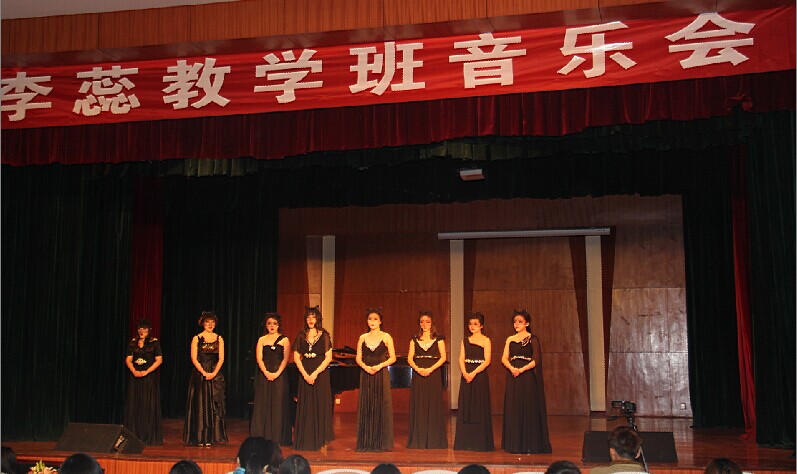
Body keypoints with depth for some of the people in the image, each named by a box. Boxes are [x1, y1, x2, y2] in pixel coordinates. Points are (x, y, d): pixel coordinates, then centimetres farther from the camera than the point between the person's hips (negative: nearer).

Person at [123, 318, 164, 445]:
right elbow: (128, 360, 7)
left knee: (149, 406, -4)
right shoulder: (132, 342, 11)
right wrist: (134, 371, -10)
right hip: (135, 377, 4)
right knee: (134, 406, 3)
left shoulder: (154, 342, 0)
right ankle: (134, 436, 9)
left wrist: (146, 372, -14)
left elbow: (159, 360, -4)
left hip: (150, 377, -3)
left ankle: (150, 437, 1)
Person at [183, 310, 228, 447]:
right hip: (199, 375, -2)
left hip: (215, 375, 2)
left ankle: (209, 437, 6)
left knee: (213, 405, 1)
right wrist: (204, 373, -14)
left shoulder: (219, 339, 8)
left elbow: (221, 359, 2)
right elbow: (194, 358, -4)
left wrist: (214, 373, -12)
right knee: (200, 404, 0)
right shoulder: (196, 338, 2)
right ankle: (199, 438, 5)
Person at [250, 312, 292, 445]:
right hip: (263, 375, 2)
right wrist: (266, 373, -16)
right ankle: (262, 437, 6)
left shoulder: (284, 340, 5)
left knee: (278, 405, -1)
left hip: (279, 376, -1)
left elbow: (285, 358, -3)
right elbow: (259, 358, -1)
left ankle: (277, 437, 4)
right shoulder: (262, 340, 9)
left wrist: (277, 373, -16)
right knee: (263, 405, 1)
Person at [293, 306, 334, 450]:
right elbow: (296, 357, 4)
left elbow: (328, 358, -7)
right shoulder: (301, 336, 7)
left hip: (320, 374, -3)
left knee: (320, 406, -2)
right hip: (305, 374, 3)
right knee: (305, 408, 4)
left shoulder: (324, 335, -2)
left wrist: (315, 373, -14)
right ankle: (305, 440, 9)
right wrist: (305, 374, -9)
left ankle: (320, 441, 5)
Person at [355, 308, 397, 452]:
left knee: (381, 407, -3)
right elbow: (358, 358, 6)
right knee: (366, 407, 2)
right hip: (366, 375, 2)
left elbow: (392, 358, -2)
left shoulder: (386, 337, 2)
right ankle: (366, 442, 8)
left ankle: (381, 442, 4)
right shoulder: (363, 338, 9)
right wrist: (365, 367, -13)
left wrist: (380, 366, -16)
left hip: (381, 375, -2)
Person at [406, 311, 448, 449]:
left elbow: (443, 357, -4)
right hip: (418, 374, 2)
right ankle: (419, 439, 7)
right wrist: (418, 369, -15)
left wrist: (430, 369, -16)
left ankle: (434, 439, 5)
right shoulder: (415, 339, 10)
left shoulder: (438, 339, 4)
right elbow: (410, 358, 3)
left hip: (433, 374, -2)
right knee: (419, 406, 1)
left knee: (433, 405, -2)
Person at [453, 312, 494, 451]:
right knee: (466, 408, 4)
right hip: (466, 376, 4)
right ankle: (466, 442, 11)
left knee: (480, 408, -2)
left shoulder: (485, 340, -2)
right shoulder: (465, 340, 12)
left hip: (480, 376, -4)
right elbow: (461, 359, 5)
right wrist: (464, 373, -13)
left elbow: (487, 360, -10)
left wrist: (474, 373, -20)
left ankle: (481, 442, 6)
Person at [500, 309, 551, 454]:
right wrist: (512, 368, -15)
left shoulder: (532, 339, 0)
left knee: (528, 408, -3)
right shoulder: (510, 340, 12)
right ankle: (515, 444, 11)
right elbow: (504, 358, 5)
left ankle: (529, 445, 3)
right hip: (513, 377, 4)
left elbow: (536, 360, -7)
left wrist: (521, 369, -19)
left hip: (527, 377, -4)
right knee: (513, 409, 4)